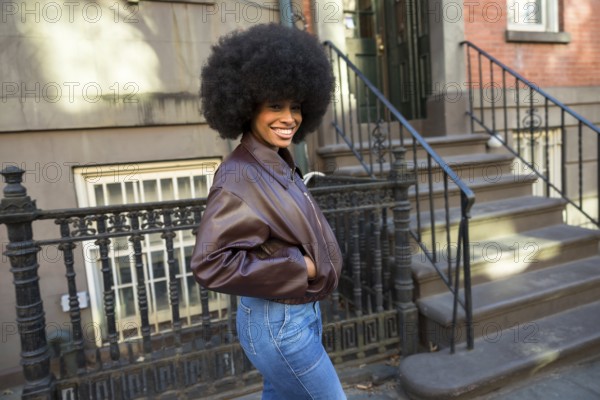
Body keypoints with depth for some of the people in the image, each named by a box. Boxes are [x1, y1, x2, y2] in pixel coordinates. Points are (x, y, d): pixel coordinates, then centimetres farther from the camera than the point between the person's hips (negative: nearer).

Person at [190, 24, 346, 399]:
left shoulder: (279, 164, 3)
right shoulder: (240, 177, -24)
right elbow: (211, 263, -29)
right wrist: (297, 268, -24)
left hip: (300, 312, 8)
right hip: (279, 324, -8)